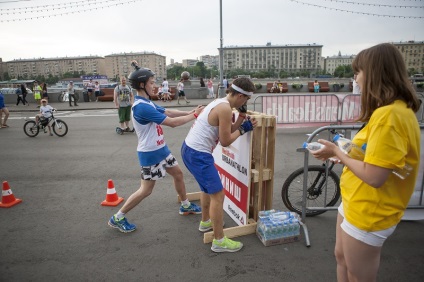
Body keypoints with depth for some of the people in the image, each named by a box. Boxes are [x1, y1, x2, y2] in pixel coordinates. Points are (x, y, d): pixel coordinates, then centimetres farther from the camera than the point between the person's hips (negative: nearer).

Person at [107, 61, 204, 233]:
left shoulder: (147, 103, 6)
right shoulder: (142, 107, -26)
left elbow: (168, 112, 6)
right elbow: (172, 122, -25)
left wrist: (190, 112, -5)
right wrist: (194, 115, -16)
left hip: (160, 148, 10)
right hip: (150, 154, -10)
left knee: (178, 173, 19)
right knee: (146, 190, 1)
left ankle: (185, 206, 38)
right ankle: (117, 218, 18)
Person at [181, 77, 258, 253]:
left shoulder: (220, 103, 13)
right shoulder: (225, 109, -18)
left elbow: (228, 131, 17)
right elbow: (225, 141, -14)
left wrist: (242, 116, 10)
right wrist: (243, 129, -2)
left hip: (190, 149, 11)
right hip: (198, 155, -11)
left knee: (208, 188, 28)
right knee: (218, 194, -2)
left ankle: (205, 222, 46)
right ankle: (219, 241, 9)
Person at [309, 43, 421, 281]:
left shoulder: (389, 115, -27)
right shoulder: (395, 109, 6)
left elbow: (374, 176, -30)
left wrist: (337, 152, -17)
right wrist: (345, 151, -1)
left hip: (368, 213, -9)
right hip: (355, 203, 10)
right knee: (342, 258, 27)